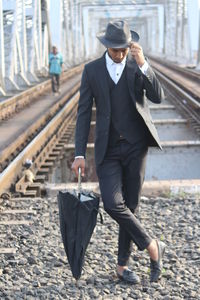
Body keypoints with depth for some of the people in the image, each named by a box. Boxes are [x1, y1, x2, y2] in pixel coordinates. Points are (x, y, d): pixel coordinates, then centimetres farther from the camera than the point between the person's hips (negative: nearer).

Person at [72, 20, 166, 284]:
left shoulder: (139, 66, -1)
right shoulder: (92, 70, 0)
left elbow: (158, 97, -14)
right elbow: (84, 113, 0)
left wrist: (143, 65, -27)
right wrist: (79, 154, -6)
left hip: (136, 146, 0)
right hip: (108, 149, 0)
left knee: (130, 207, 5)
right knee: (113, 204, -16)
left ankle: (123, 265, 18)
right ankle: (153, 247, 1)